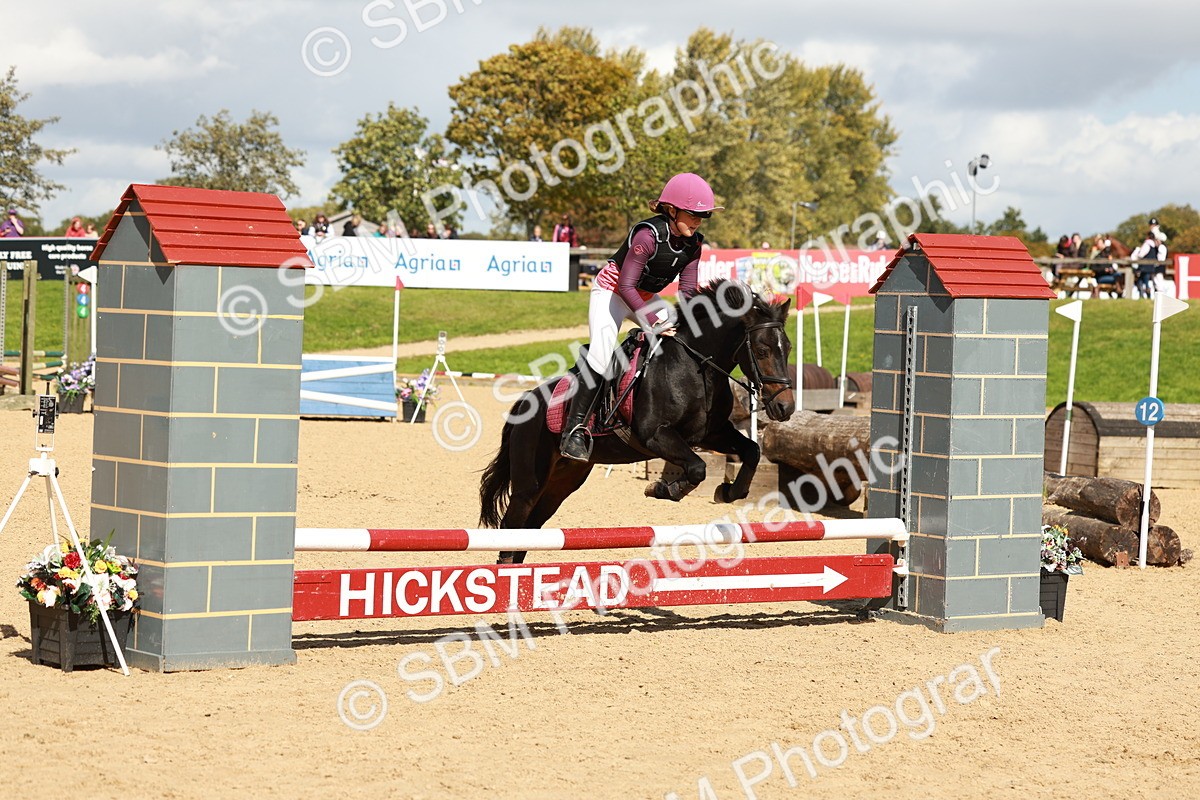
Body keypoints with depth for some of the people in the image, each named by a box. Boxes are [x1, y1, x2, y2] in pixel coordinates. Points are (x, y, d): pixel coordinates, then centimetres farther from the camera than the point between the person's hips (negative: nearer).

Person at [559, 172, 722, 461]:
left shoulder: (693, 242, -8)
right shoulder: (648, 235, -30)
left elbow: (688, 290, -4)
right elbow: (626, 286, -31)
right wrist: (654, 322, -37)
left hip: (646, 297, 8)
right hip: (611, 291, -8)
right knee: (601, 356, -25)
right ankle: (574, 430, -23)